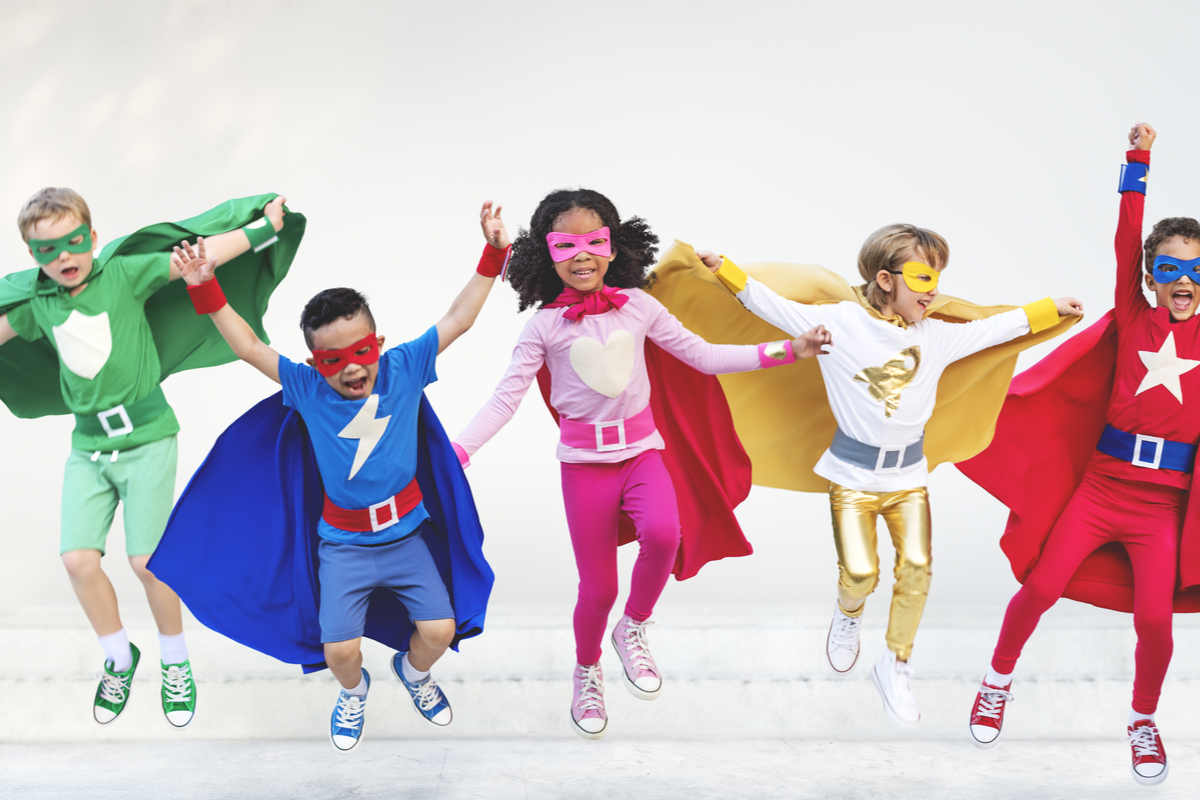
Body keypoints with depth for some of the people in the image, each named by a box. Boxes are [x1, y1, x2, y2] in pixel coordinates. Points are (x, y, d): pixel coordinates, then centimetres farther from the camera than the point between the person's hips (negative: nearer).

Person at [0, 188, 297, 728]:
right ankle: (119, 658, 18)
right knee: (77, 558, -7)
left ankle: (176, 662, 16)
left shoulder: (124, 273, -8)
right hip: (87, 446, 4)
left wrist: (265, 227, -10)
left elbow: (202, 254, -9)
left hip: (146, 436, -4)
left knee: (146, 559, -8)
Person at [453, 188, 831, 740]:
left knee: (662, 533, -30)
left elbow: (701, 356, 7)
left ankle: (633, 629, -1)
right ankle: (587, 673, 34)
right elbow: (506, 397, -6)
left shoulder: (636, 306, 1)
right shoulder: (545, 325, -4)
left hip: (641, 448, 1)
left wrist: (788, 351, 2)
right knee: (598, 588, 2)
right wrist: (454, 452, -19)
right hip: (583, 460, -1)